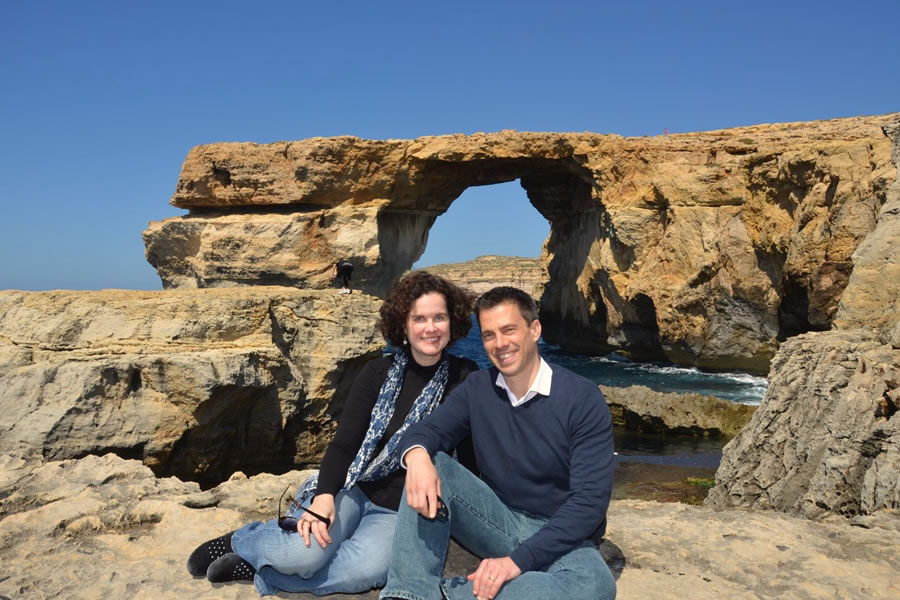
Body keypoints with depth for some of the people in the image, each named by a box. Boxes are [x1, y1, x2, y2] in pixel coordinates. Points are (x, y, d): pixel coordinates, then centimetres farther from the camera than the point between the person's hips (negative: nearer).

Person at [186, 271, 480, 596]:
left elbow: (469, 459, -1)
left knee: (366, 570, -31)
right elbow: (344, 443, -4)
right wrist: (324, 496, -20)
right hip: (352, 488, 0)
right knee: (301, 553, -28)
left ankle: (258, 569, -11)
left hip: (404, 511, 0)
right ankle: (241, 541, 4)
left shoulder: (466, 380, -4)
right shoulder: (379, 372, -1)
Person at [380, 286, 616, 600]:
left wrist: (519, 559, -28)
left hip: (560, 536, -3)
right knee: (429, 464, -18)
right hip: (500, 520, 4)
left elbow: (590, 500, -20)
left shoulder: (582, 399, -15)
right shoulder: (477, 388, 1)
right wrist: (417, 455, -32)